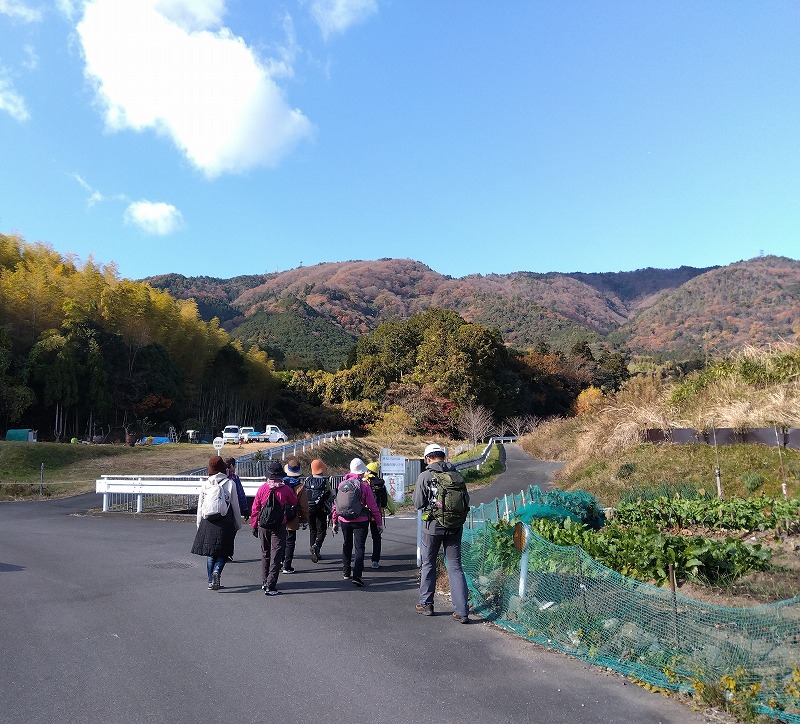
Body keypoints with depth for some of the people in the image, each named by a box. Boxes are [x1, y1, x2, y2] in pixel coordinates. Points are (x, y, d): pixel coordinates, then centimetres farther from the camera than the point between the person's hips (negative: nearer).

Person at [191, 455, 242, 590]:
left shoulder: (205, 485, 1)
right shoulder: (230, 483, -6)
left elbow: (200, 507, 6)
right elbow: (235, 506, -2)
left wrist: (200, 524, 16)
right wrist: (238, 523, 7)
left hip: (208, 523, 2)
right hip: (225, 523, -2)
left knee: (210, 554, 14)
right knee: (223, 553, 7)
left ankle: (211, 581, 16)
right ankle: (216, 571, -17)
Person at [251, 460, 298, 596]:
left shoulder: (262, 489, -6)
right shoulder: (285, 489, -11)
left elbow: (255, 509, 0)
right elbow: (295, 502, 7)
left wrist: (254, 526, 11)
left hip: (263, 527, 3)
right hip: (279, 527, -2)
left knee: (265, 554, 18)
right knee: (275, 555, 1)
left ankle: (264, 583, 25)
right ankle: (270, 586, -4)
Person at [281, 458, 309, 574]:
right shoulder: (300, 486, -11)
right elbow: (303, 505, -7)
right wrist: (305, 520, 4)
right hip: (292, 520, -2)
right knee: (290, 542, 7)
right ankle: (287, 566, 7)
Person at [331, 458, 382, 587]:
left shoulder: (342, 484, 2)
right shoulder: (364, 485, -11)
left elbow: (335, 504, 6)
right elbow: (372, 506, -8)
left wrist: (334, 522, 16)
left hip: (344, 521, 4)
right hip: (360, 521, -4)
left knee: (346, 546, 21)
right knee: (359, 547, -2)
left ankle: (346, 572, 31)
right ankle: (356, 575, -14)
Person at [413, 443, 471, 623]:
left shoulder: (425, 476, -10)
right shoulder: (457, 475, -1)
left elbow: (418, 504, -8)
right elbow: (466, 501, 4)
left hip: (433, 526, -2)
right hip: (455, 527, 2)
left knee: (429, 564, 15)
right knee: (455, 566, 7)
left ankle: (426, 604, 25)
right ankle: (462, 611, 3)